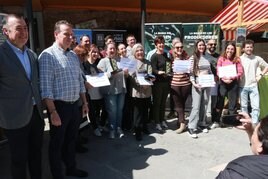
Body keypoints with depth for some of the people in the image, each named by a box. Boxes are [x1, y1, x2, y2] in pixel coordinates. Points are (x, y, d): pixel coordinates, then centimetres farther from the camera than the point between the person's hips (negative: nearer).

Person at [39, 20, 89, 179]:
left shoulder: (74, 55, 10)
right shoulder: (48, 55, -12)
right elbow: (46, 86, -17)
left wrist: (85, 102, 14)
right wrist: (53, 111, -20)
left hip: (75, 105, 7)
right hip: (59, 106, -7)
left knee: (71, 139, 20)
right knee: (57, 143, 10)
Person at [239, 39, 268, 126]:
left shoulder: (257, 58, 5)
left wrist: (260, 75, 6)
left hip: (253, 86, 1)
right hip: (243, 86, -1)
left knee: (256, 106, -1)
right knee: (244, 106, 7)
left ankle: (255, 124, 7)